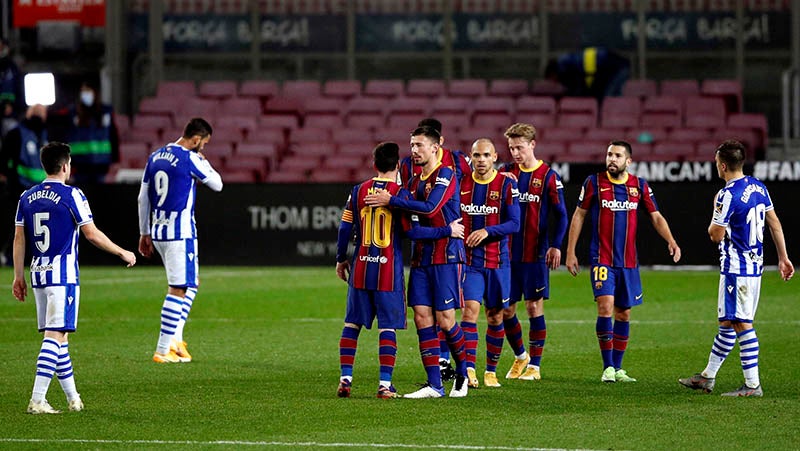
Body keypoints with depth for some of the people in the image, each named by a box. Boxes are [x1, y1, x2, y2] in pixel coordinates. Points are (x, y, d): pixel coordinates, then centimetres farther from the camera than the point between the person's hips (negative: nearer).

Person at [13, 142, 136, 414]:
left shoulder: (27, 197, 9)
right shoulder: (71, 195, -9)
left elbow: (19, 239, 11)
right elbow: (91, 234, -8)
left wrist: (18, 276, 17)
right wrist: (123, 253, 5)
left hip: (38, 274, 7)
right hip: (63, 274, -6)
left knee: (55, 335, 14)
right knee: (55, 335, -8)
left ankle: (73, 398, 23)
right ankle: (37, 400, -17)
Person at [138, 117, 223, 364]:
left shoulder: (155, 157, 11)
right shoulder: (190, 159, -12)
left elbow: (143, 198, 15)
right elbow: (217, 184, 0)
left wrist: (144, 233, 21)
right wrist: (203, 161, 14)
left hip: (158, 232, 8)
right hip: (181, 233, -8)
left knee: (191, 283, 20)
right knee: (178, 290, -3)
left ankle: (175, 338, 11)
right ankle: (163, 350, -6)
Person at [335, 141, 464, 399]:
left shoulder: (359, 191, 4)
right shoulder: (400, 194, -7)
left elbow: (345, 228, 6)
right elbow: (412, 231, -10)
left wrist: (341, 259, 19)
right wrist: (448, 231, -2)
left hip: (360, 269, 3)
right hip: (389, 271, -3)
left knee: (352, 324, 11)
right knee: (388, 327, 0)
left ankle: (345, 379, 6)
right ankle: (385, 384, -5)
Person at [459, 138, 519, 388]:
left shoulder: (506, 185, -2)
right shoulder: (461, 183, 4)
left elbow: (514, 223, -7)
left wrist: (487, 231, -19)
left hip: (498, 261, 0)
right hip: (469, 260, 0)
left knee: (495, 316, 7)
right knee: (470, 308, -17)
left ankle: (491, 371, 20)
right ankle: (469, 369, -22)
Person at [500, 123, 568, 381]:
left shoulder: (548, 176, -4)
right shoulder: (506, 173, 7)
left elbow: (561, 215, -2)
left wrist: (556, 246, -11)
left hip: (535, 254, -4)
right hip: (507, 252, 4)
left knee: (534, 307, -1)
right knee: (505, 309, 4)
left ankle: (535, 365, 7)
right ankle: (520, 357, 25)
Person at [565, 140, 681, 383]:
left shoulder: (640, 186, 5)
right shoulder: (594, 182, -2)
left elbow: (656, 217, 9)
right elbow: (579, 215, 5)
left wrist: (671, 242, -8)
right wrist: (570, 252, 2)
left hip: (628, 261, 3)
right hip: (601, 259, -3)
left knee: (624, 313, 7)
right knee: (605, 306, -17)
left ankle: (617, 368, 16)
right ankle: (608, 367, -12)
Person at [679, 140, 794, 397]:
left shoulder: (728, 195, -19)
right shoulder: (758, 187, 8)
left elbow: (716, 235, -13)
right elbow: (774, 223, 13)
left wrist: (715, 211, 5)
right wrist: (783, 258, 18)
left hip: (736, 268, -9)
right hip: (755, 266, 9)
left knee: (742, 325, -6)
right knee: (727, 324, 15)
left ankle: (753, 385, -6)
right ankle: (708, 377, 24)